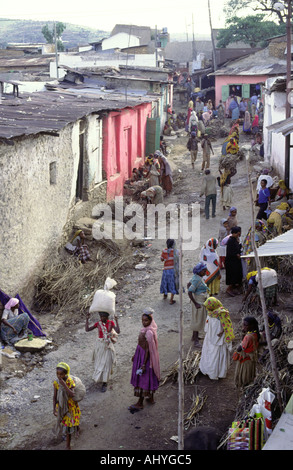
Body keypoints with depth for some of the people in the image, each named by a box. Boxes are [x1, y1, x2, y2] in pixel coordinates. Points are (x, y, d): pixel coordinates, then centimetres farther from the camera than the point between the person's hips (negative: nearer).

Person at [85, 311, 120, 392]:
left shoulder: (111, 323, -8)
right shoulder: (98, 324, -5)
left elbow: (118, 331, -19)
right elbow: (87, 329, -10)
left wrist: (116, 321, -25)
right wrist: (87, 319, -16)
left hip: (108, 346, -2)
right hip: (99, 345, 2)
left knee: (106, 363, 1)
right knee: (99, 362, 15)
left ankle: (104, 383, 9)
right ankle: (97, 377, 41)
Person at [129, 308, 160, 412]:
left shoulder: (149, 333, -27)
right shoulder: (145, 328, 1)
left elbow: (148, 349, -24)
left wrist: (144, 364, -22)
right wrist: (135, 355, 21)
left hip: (145, 357, -9)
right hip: (140, 354, 9)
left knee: (143, 379, 3)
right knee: (149, 378, 21)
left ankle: (140, 403, 14)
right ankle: (151, 397, 36)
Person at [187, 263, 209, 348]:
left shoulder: (199, 277, 2)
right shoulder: (196, 280, -26)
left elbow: (188, 285, 15)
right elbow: (189, 293, -28)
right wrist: (195, 303, -23)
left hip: (202, 302, 10)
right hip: (198, 302, -10)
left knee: (200, 319, 21)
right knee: (197, 321, 0)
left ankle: (194, 337, 36)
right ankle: (196, 340, 10)